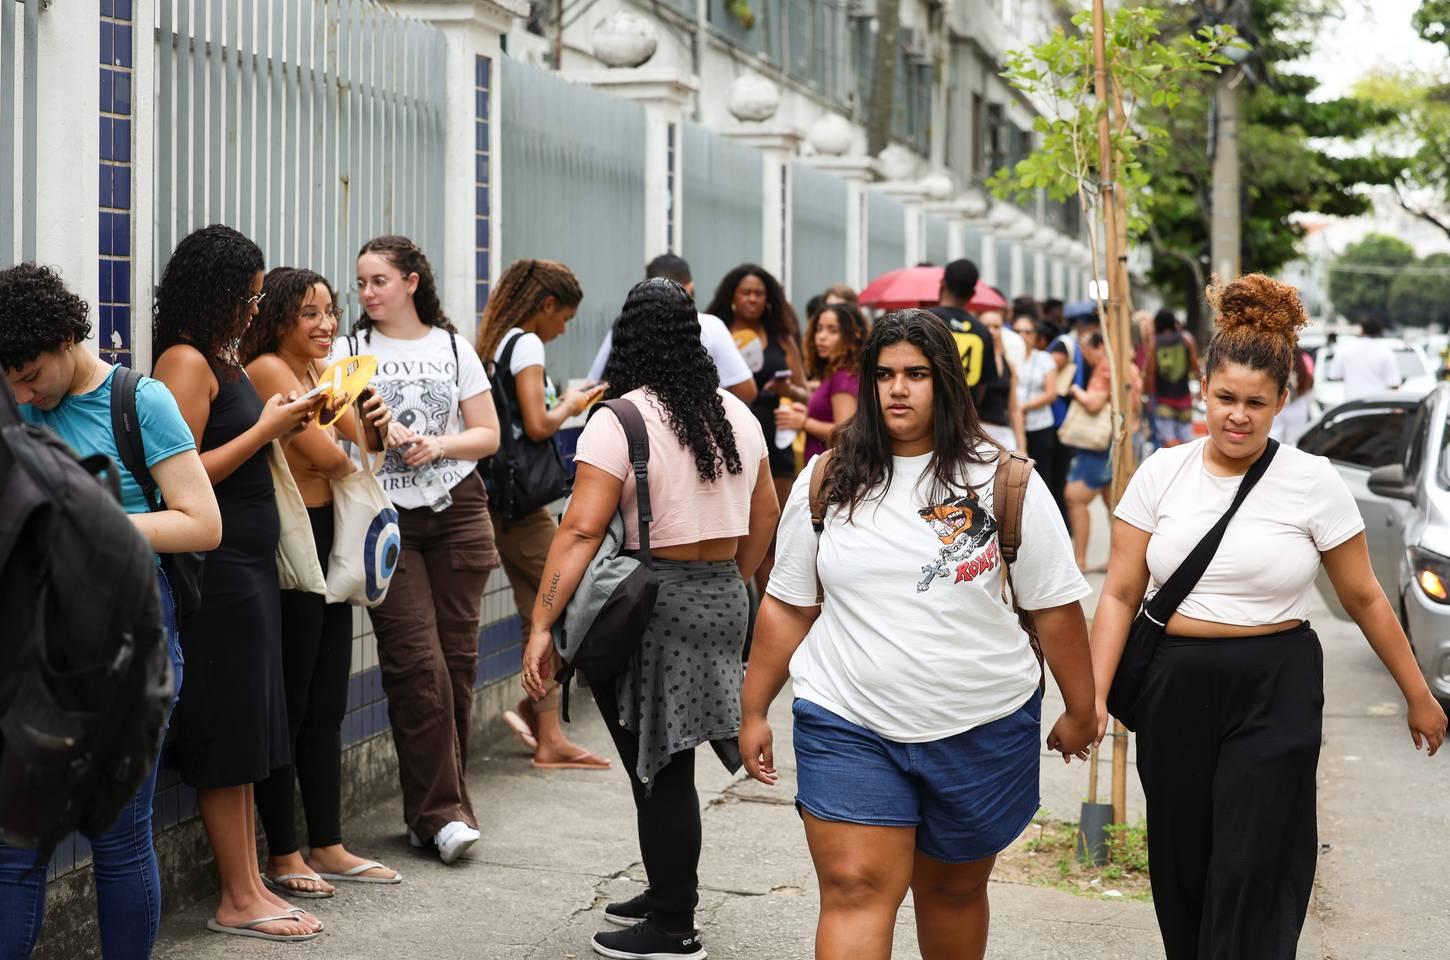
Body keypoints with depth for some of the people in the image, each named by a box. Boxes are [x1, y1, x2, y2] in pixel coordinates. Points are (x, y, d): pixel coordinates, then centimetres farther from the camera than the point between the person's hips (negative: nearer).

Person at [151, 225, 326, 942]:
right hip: (217, 569, -9)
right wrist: (264, 429, -14)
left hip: (247, 566, 9)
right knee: (229, 733, -3)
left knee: (244, 736, 13)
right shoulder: (186, 360, -14)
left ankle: (248, 886, 20)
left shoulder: (220, 360, 14)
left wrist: (276, 424, 8)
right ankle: (238, 901, 4)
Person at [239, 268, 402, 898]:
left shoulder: (323, 369, 14)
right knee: (289, 705, -2)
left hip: (328, 541, 9)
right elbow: (324, 454, -19)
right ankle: (282, 855, 6)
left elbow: (367, 442, 13)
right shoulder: (267, 369, -13)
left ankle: (326, 846, 20)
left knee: (327, 705, 12)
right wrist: (352, 457, 3)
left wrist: (378, 424, -10)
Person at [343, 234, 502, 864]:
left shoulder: (452, 348, 11)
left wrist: (438, 445, -8)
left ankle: (438, 806, 12)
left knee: (457, 658, 1)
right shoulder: (349, 351, 6)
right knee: (418, 662, -10)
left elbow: (488, 435, 9)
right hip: (386, 517, -2)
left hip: (457, 511, 2)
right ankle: (440, 811, -5)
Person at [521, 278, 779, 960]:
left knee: (659, 769, 1)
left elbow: (581, 530, -20)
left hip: (654, 606, -7)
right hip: (724, 600, 7)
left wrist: (543, 626, -20)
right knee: (670, 762, 17)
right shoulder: (736, 414, 7)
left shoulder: (621, 421, -14)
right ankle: (671, 892, 28)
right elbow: (765, 516, 15)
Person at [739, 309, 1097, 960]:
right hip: (848, 727, 0)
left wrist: (1080, 712, 3)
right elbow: (788, 607, 9)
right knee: (854, 889, -9)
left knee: (954, 887, 13)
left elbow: (1055, 606, 2)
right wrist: (753, 712, 9)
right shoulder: (827, 485, 3)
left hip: (982, 729, 0)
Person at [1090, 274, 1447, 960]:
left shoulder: (1313, 484, -4)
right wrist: (1094, 694, -8)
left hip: (1273, 696, -2)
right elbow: (1120, 594, 1)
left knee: (1252, 876, -6)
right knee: (1181, 872, 9)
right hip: (1174, 689, 3)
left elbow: (1365, 600, 3)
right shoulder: (1162, 474, 1)